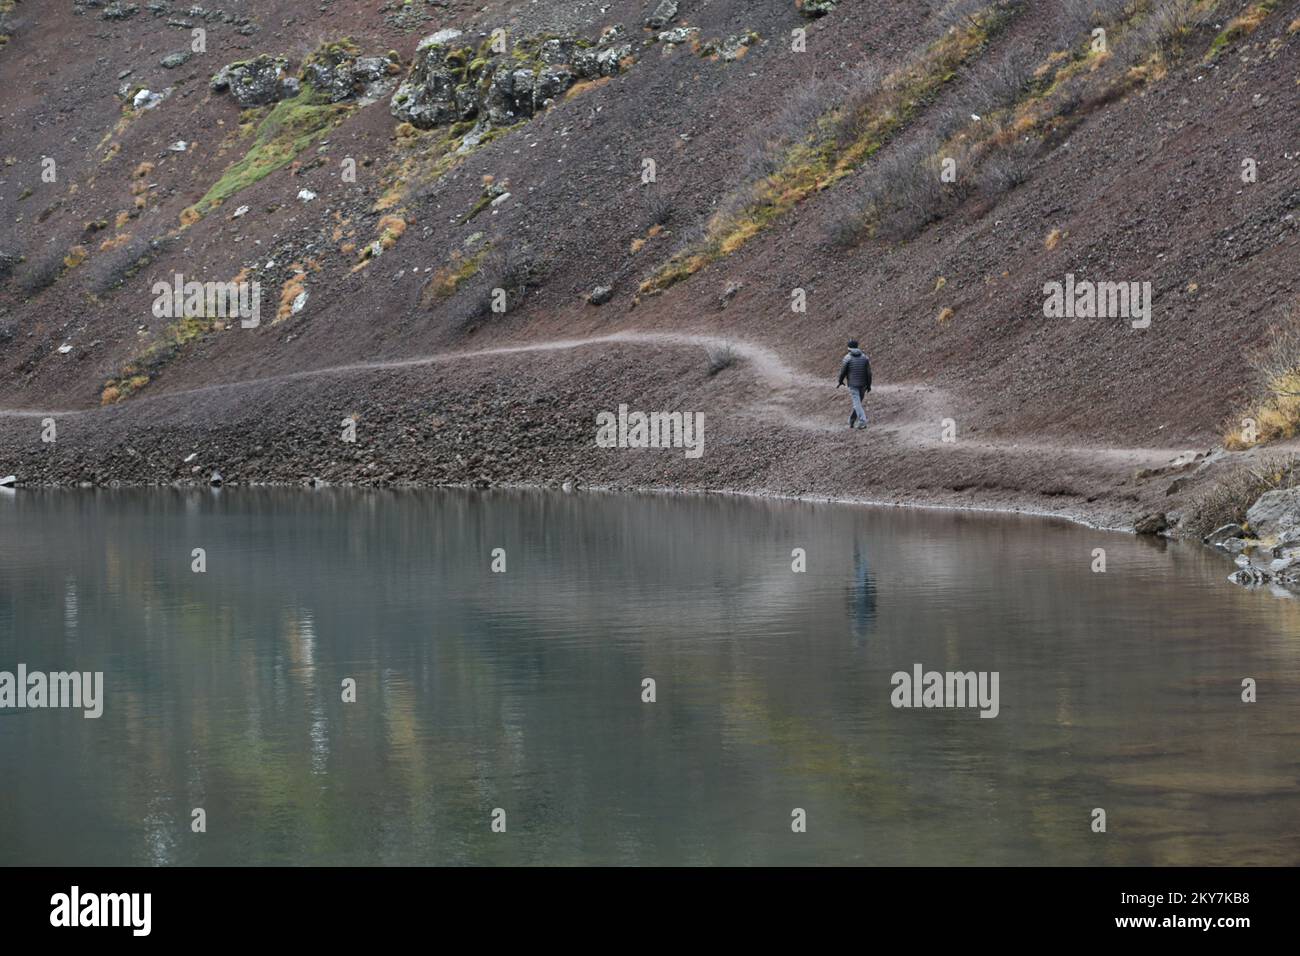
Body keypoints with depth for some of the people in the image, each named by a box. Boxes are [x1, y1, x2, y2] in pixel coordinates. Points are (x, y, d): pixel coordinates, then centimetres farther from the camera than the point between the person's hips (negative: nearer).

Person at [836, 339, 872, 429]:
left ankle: (863, 421, -15)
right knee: (857, 403, 16)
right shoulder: (864, 357, 2)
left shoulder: (847, 358, -8)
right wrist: (869, 385, 8)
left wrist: (840, 382, 14)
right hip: (863, 384, 4)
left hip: (853, 384, -4)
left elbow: (843, 372, -4)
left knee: (857, 404, -4)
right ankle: (851, 422, 26)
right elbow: (869, 372, 1)